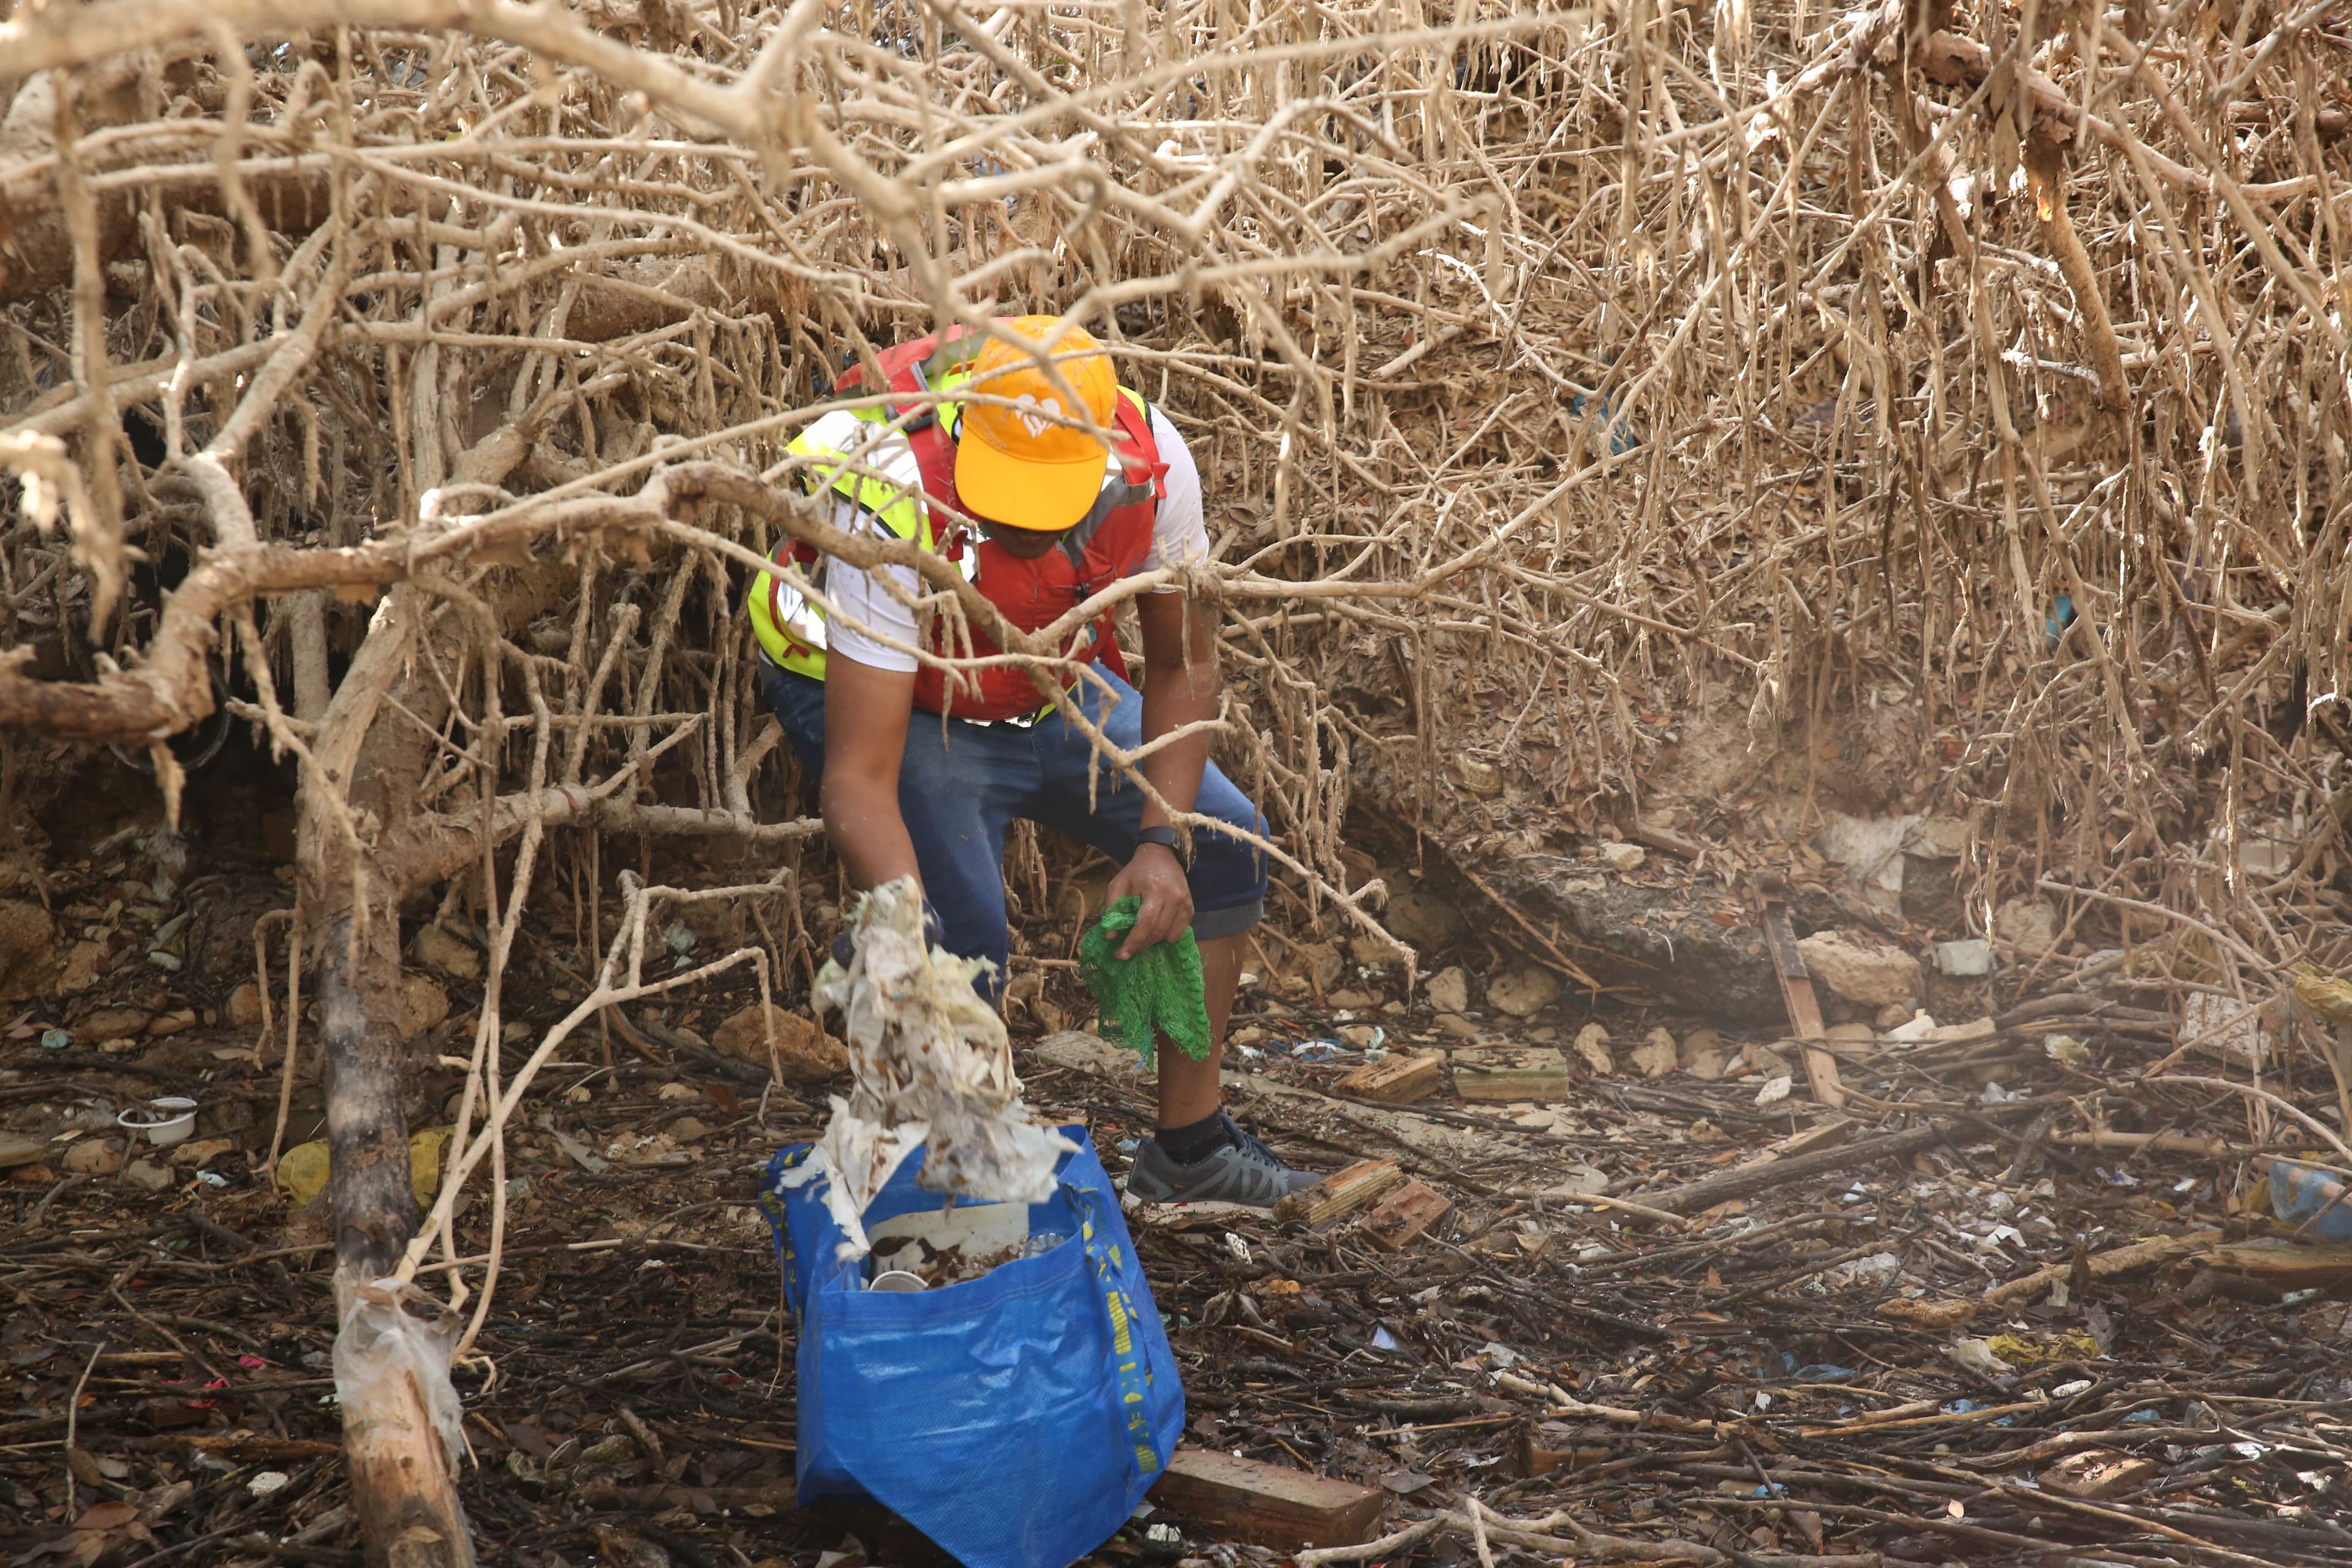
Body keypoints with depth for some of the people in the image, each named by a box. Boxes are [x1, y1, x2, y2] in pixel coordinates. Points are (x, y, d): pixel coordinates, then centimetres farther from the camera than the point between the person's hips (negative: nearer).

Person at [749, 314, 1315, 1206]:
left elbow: (1183, 665, -11)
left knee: (1221, 846, 0)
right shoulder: (896, 506, -40)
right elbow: (858, 777, -40)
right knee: (964, 951, -25)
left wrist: (1162, 842, -22)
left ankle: (1188, 1148, 15)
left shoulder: (1150, 459, -28)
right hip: (885, 700, -5)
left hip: (1052, 690, 5)